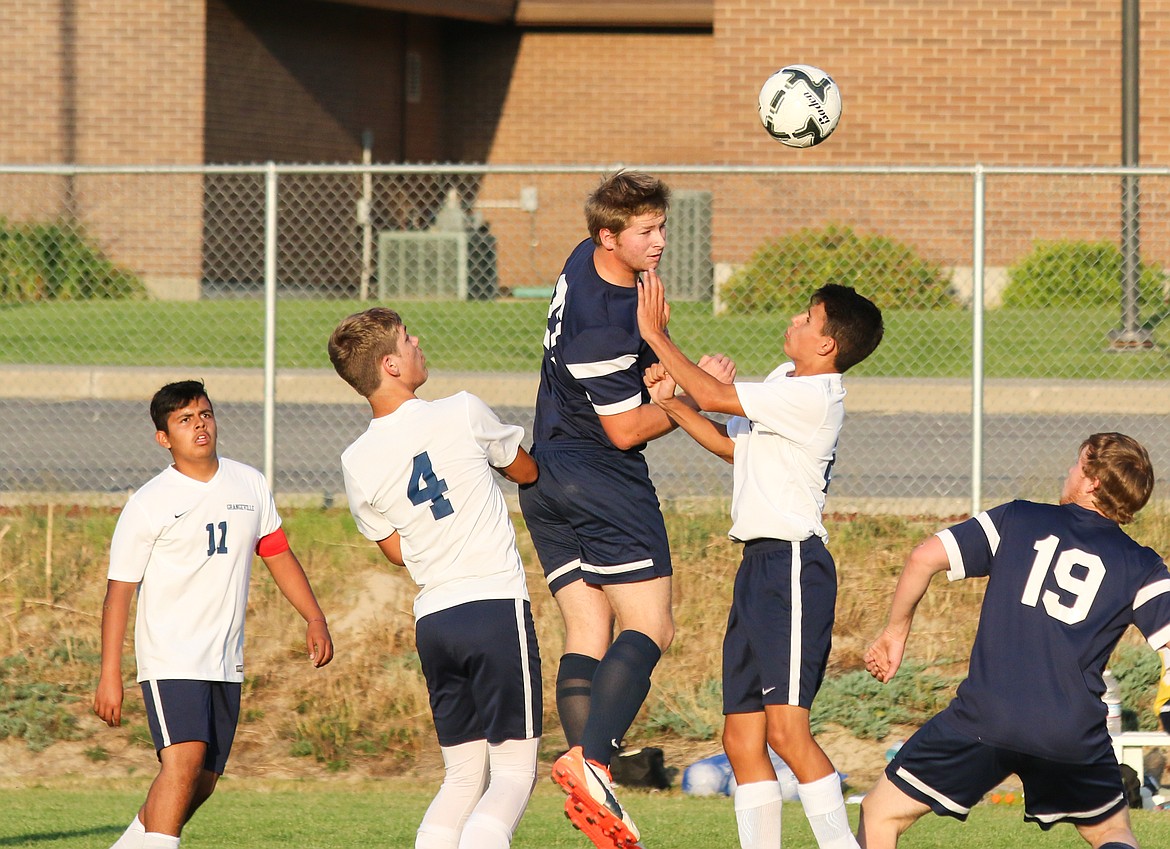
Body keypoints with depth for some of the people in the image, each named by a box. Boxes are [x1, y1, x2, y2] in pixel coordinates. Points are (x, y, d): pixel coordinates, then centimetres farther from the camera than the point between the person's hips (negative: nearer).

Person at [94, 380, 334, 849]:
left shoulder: (249, 485, 9)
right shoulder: (147, 506, -7)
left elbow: (278, 554, 20)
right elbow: (119, 591, -6)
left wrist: (314, 618, 11)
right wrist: (109, 674, -11)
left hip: (226, 661, 6)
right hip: (170, 657, -6)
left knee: (202, 782, 7)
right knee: (184, 759, -24)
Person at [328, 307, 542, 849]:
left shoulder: (357, 463, 3)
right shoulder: (462, 414, -7)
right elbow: (527, 471, 12)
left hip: (432, 617, 5)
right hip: (497, 606, -5)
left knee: (463, 778, 14)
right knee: (514, 774, -2)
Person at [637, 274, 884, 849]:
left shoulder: (813, 397, -15)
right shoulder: (782, 382, 16)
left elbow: (713, 396, -18)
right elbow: (731, 444, 27)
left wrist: (656, 335, -7)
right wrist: (670, 402, 14)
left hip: (793, 565, -10)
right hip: (759, 566, 10)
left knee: (786, 729, -16)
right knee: (742, 738, 7)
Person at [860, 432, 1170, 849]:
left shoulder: (1017, 519, 10)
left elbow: (924, 558, 3)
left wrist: (896, 630, 16)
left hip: (984, 719, -1)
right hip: (1076, 733, 1)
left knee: (881, 814, 11)